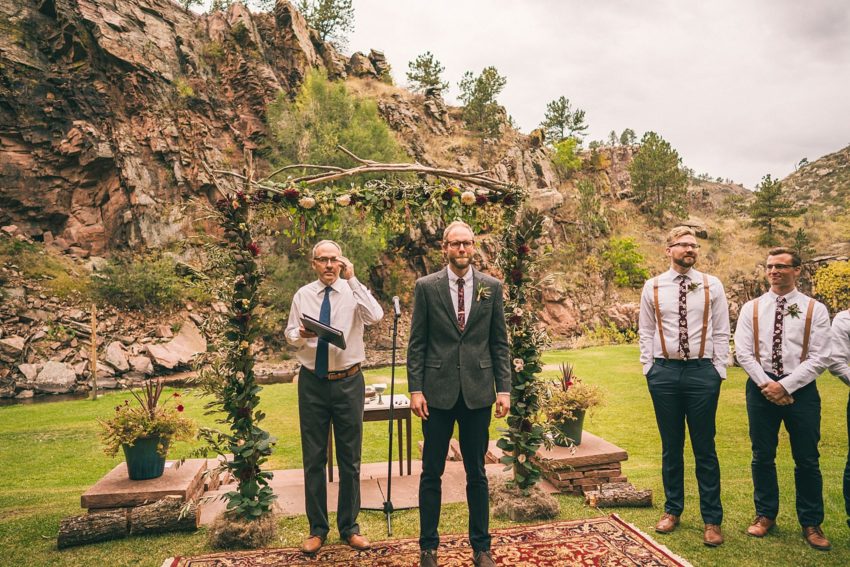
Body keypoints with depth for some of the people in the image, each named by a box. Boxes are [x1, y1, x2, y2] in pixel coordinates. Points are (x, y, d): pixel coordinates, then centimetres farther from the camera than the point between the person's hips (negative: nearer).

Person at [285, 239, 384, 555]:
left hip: (348, 383, -1)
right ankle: (317, 529, 27)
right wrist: (301, 335, -18)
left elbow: (376, 316, -23)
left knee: (350, 458, 10)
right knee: (313, 458, 10)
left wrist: (352, 280, -22)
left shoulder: (353, 292, -4)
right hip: (312, 383, 2)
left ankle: (349, 527, 27)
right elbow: (290, 336, 5)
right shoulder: (302, 295, 3)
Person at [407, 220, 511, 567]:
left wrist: (504, 388, 0)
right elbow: (416, 343, 0)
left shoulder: (492, 287, 4)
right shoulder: (426, 287, 0)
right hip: (438, 392, -1)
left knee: (476, 473, 12)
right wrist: (415, 389, -6)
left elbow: (500, 343, 5)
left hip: (478, 392, 1)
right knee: (431, 473, 9)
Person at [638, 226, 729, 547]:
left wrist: (719, 371, -2)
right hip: (664, 371, 1)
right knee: (670, 446, 13)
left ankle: (711, 519, 20)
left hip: (702, 371, -1)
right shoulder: (653, 288, 4)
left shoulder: (712, 286, 3)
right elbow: (646, 332, 6)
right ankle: (672, 510, 29)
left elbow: (721, 333, 3)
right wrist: (648, 369, 0)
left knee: (705, 448, 7)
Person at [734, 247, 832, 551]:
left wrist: (785, 385, -15)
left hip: (801, 389, -1)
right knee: (762, 456, 10)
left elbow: (819, 357, -7)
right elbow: (743, 352, -1)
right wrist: (766, 384, -12)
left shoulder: (815, 309, -1)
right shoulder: (751, 308, 4)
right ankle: (765, 514, 26)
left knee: (807, 460, 8)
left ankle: (811, 523, 24)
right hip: (761, 387, 1)